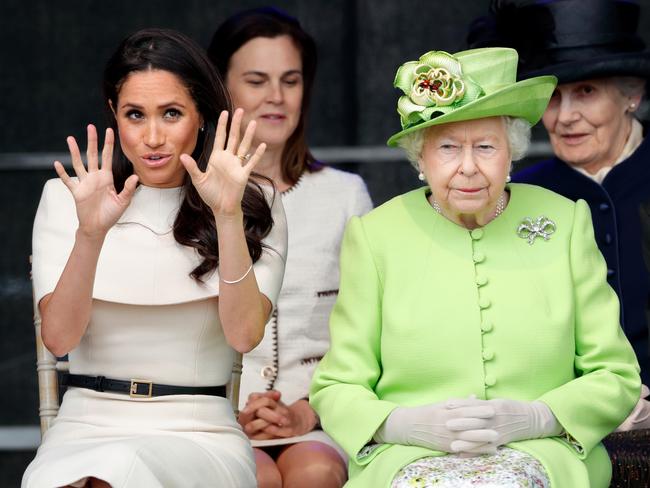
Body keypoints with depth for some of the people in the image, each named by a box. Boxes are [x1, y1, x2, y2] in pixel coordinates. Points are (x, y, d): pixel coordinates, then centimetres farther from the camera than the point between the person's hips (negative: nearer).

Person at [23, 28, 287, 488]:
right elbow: (59, 337, -5)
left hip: (201, 435, -1)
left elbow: (244, 333, -9)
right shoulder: (65, 198, 9)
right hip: (86, 428, 1)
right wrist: (90, 233, -19)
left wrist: (228, 215, -19)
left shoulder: (255, 204, 7)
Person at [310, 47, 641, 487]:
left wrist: (534, 418, -8)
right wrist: (409, 424, -12)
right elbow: (334, 390, 9)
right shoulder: (375, 235, 8)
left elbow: (617, 378, 11)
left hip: (543, 452, 1)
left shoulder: (566, 223, 10)